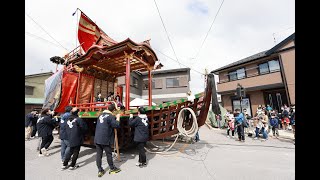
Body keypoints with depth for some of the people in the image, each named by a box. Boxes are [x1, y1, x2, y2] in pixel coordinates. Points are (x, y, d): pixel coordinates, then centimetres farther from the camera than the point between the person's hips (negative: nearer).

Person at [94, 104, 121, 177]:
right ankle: (112, 169, 26)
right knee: (109, 154, 10)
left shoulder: (101, 115, 9)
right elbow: (116, 125, -19)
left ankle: (100, 171, 21)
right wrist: (118, 118, -5)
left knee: (98, 154, 12)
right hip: (105, 139, -6)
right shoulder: (111, 116, -15)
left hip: (97, 139, 6)